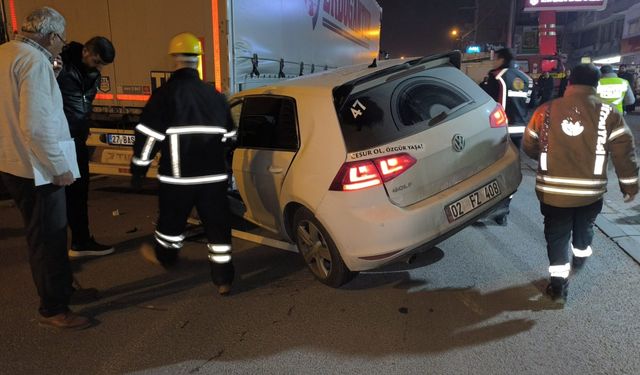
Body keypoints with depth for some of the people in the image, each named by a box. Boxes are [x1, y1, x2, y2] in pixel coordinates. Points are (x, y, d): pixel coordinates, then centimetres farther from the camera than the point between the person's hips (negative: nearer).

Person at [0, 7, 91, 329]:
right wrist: (59, 167, -19)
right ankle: (52, 309, 16)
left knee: (44, 233, 22)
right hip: (35, 168, -9)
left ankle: (61, 287, 39)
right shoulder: (35, 61, -19)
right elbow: (36, 125, -26)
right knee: (48, 237, 3)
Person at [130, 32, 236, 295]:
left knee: (172, 220, 20)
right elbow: (228, 137, 16)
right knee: (217, 225, 6)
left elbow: (148, 136, -8)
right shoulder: (215, 95, 8)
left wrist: (138, 169, 3)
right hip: (214, 175, 3)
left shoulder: (165, 94, -8)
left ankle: (165, 255, 44)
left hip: (178, 175, -3)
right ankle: (223, 278, 8)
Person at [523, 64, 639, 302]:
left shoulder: (546, 111, -2)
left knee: (557, 234, 10)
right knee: (584, 226, 27)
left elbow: (529, 147, 8)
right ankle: (580, 258, 51)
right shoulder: (608, 113, -4)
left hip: (553, 189, -1)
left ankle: (558, 283, 8)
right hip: (590, 190, 1)